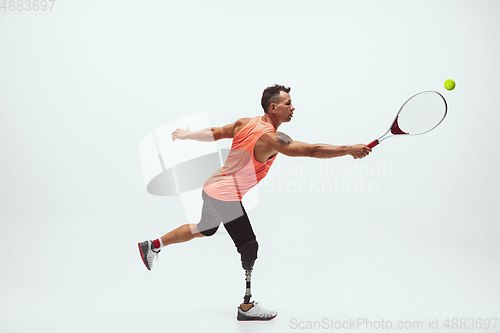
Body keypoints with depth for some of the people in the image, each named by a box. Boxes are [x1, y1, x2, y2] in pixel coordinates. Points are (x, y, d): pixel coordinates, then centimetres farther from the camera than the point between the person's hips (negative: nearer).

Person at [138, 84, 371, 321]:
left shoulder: (245, 123, 2)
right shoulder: (271, 139, -22)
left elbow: (214, 133, 12)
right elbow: (313, 151, -27)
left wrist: (187, 135, 27)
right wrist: (349, 150, -22)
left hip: (212, 188, 10)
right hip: (227, 197, -10)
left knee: (205, 230, 30)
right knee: (249, 248, -3)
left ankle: (153, 245, 43)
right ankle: (246, 307, 5)